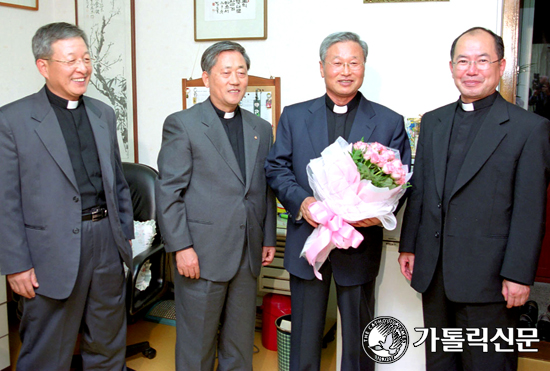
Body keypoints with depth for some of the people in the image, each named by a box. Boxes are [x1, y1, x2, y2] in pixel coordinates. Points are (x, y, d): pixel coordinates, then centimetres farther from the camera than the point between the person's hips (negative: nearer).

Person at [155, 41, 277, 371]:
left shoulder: (261, 129, 12)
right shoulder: (182, 124, -4)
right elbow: (169, 192, -8)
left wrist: (269, 238, 10)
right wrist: (181, 247, -13)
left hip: (248, 255, 5)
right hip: (202, 254, -4)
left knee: (241, 342, 17)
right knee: (196, 343, 9)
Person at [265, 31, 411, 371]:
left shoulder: (390, 122, 1)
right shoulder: (294, 116, 5)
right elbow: (277, 168, 3)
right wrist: (300, 201, -16)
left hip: (360, 244, 0)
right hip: (307, 241, 1)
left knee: (359, 335, 15)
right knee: (304, 332, 15)